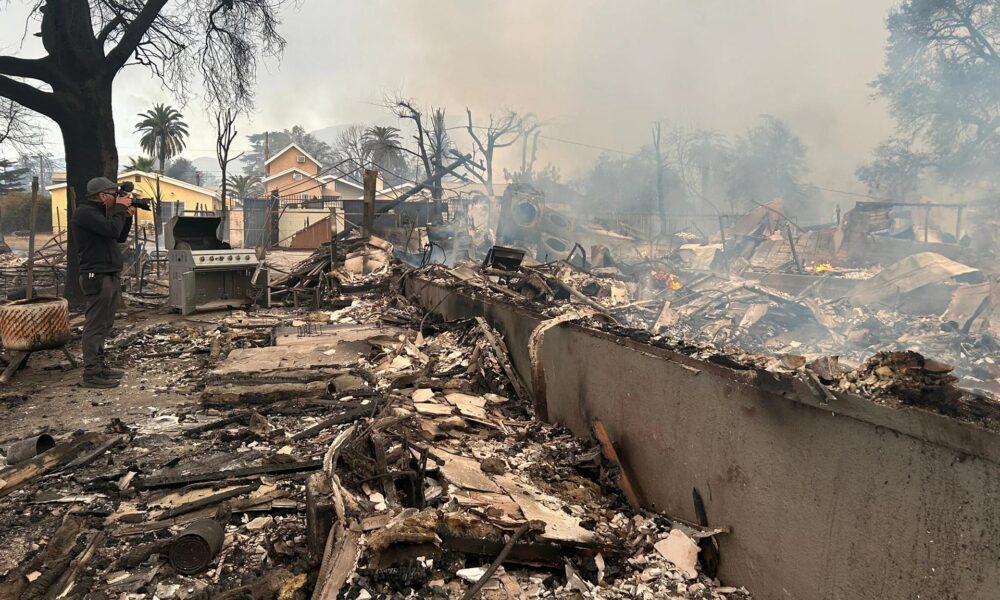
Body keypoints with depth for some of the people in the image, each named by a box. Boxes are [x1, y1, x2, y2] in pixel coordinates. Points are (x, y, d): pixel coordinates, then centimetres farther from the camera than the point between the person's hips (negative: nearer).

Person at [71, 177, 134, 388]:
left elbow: (120, 237, 22)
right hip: (97, 277, -10)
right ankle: (92, 374, -5)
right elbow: (111, 230, -25)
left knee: (104, 325, 14)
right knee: (95, 325, -8)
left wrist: (127, 216, 9)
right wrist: (120, 208, -11)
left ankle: (100, 365, 23)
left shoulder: (99, 212, 19)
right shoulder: (85, 212, -11)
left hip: (111, 275, 10)